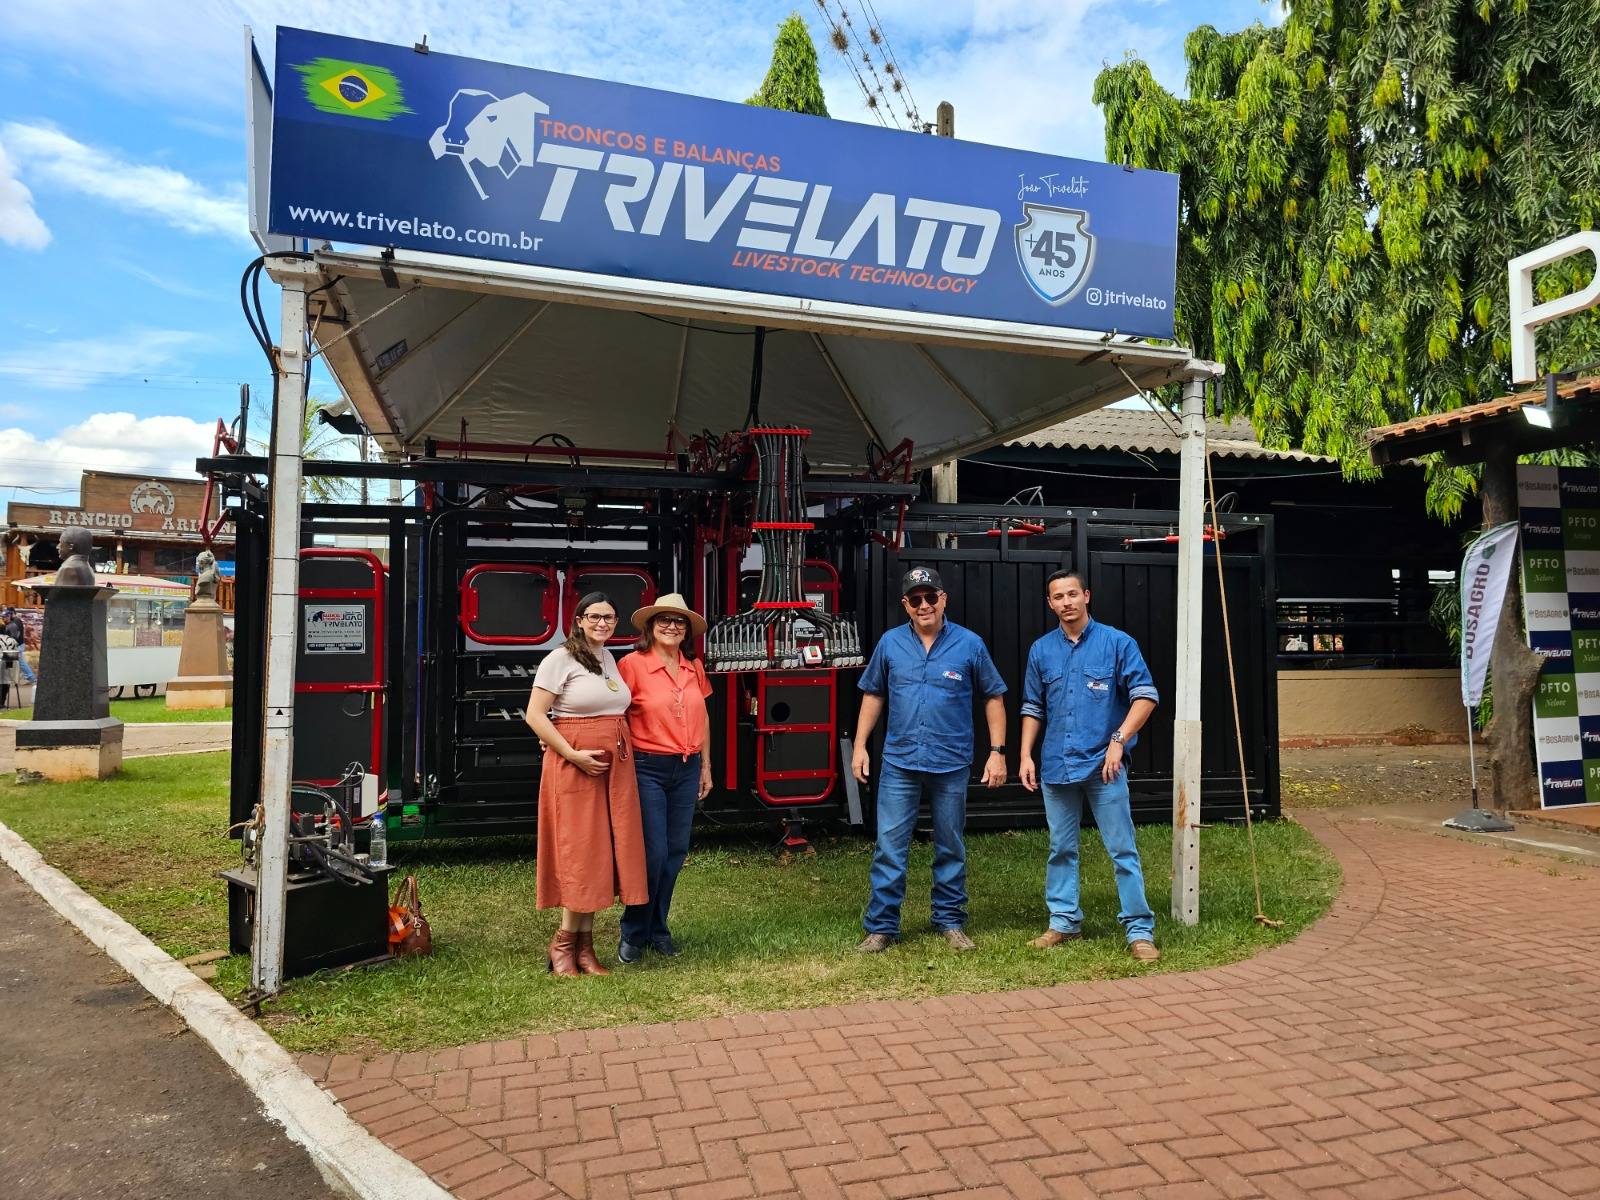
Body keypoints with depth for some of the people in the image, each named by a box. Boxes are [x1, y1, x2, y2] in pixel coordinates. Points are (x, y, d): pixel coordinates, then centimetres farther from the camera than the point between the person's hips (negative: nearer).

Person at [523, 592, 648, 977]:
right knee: (579, 850, -4)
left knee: (602, 851, 7)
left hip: (615, 764, 7)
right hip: (575, 765, -7)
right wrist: (574, 754, -17)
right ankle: (564, 943, 11)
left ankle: (584, 947, 16)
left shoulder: (610, 659, 15)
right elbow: (534, 715, -12)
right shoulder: (560, 659, -7)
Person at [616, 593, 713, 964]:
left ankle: (658, 928, 25)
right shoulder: (633, 663, -8)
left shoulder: (694, 667, 9)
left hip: (686, 769, 5)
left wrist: (705, 766, 16)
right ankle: (633, 933, 15)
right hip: (648, 768, -5)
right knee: (652, 853, -4)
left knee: (676, 851, 9)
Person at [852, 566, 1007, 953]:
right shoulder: (890, 643, 2)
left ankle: (950, 921, 27)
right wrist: (860, 745, 6)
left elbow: (993, 697, 4)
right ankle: (881, 926, 9)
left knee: (950, 848, 12)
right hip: (899, 763, 1)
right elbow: (873, 694, 11)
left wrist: (997, 752, -2)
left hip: (951, 764, 0)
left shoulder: (969, 644, -3)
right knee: (889, 846, 0)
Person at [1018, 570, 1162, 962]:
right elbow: (1033, 708, 15)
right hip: (1056, 765, 4)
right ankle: (1064, 922, 24)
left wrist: (1119, 740, -16)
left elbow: (1145, 695, -6)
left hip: (1104, 765, -4)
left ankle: (1139, 929, 8)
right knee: (1061, 849, 12)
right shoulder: (1041, 650, 8)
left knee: (1122, 849, -1)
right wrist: (1026, 755, 7)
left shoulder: (1117, 643, -3)